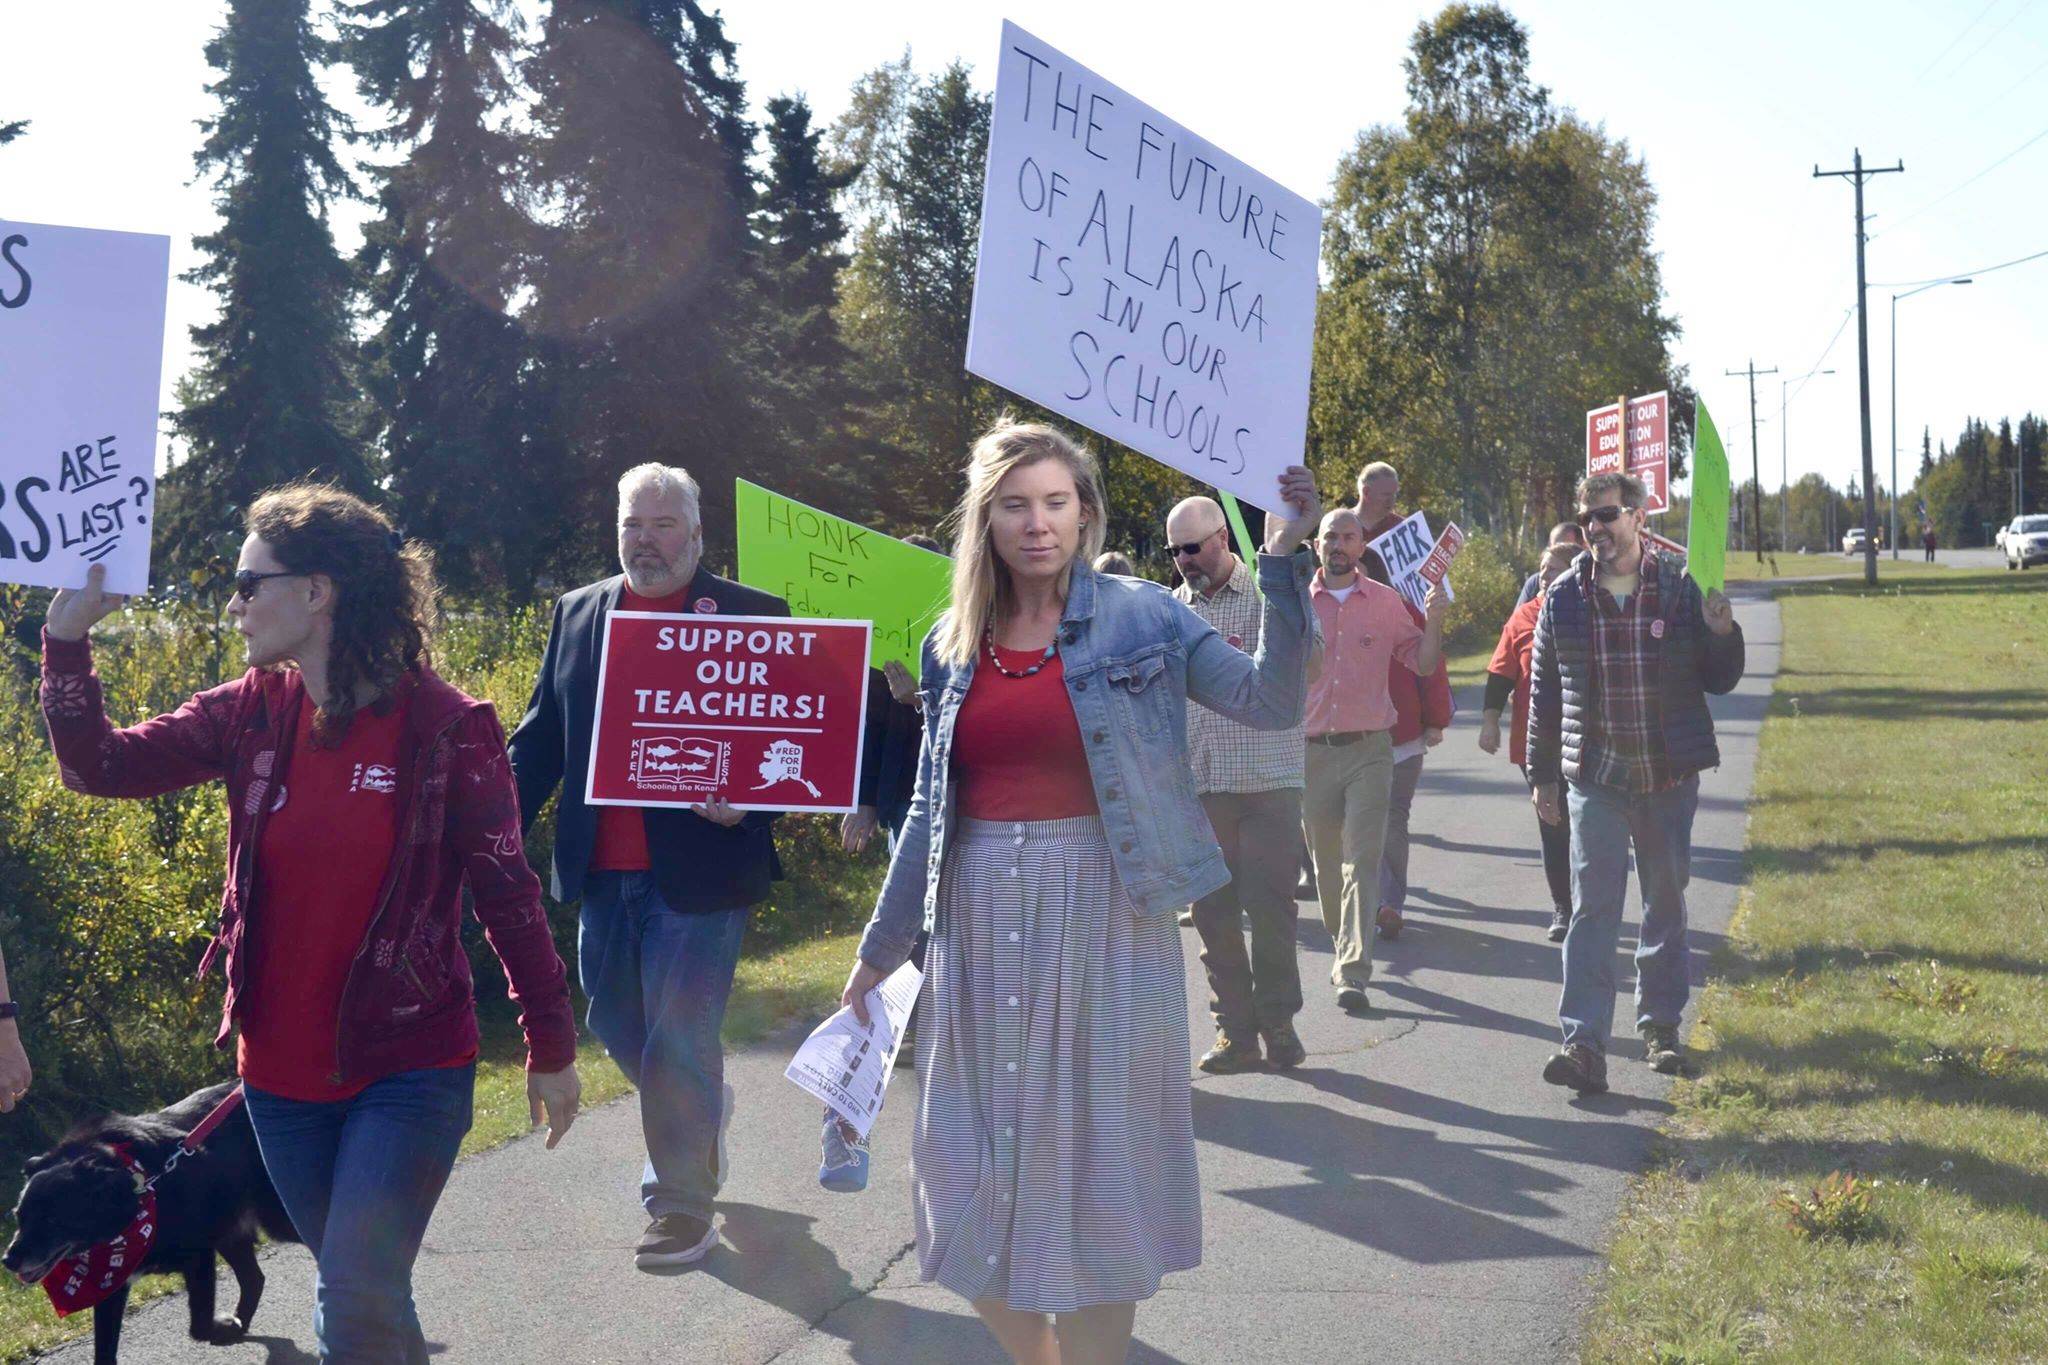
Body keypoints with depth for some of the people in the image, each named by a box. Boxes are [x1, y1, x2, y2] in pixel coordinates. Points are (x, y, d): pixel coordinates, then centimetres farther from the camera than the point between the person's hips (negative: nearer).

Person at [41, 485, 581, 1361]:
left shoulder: (446, 728, -13)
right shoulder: (251, 714, 0)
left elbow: (506, 894, -8)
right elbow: (98, 767, -2)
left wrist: (551, 1049, -3)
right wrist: (67, 637, -12)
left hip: (409, 1072, -5)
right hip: (282, 1071, 5)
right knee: (354, 1283, 16)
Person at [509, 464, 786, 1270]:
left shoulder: (751, 617, -4)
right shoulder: (578, 614, 10)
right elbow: (540, 739, 12)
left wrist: (748, 805, -21)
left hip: (699, 870, -5)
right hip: (603, 871, 5)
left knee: (678, 1037, -2)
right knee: (614, 1021, 17)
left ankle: (683, 1206, 12)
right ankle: (701, 1110, 45)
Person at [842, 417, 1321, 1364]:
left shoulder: (1140, 617, -3)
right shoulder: (953, 647, 7)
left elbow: (1270, 701, -14)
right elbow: (930, 809, 13)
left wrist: (1282, 559, -23)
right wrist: (880, 948, 14)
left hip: (1103, 914, -4)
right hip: (984, 920, 4)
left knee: (1096, 1154, 5)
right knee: (983, 1162, 9)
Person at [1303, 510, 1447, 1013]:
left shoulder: (1386, 601, 5)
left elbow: (1423, 663, 7)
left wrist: (1434, 620, -8)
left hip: (1369, 749, -2)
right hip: (1312, 750, 2)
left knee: (1363, 859, -11)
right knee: (1327, 861, 10)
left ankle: (1353, 972, -15)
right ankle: (1343, 950, 30)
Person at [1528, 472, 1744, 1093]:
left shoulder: (1681, 588, -1)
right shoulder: (1562, 598, 2)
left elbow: (1719, 681, 4)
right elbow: (1544, 692, 8)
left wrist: (1723, 634, -17)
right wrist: (1542, 774, 9)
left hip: (1670, 778, 1)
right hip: (1594, 779, -1)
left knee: (1666, 902, 12)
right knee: (1592, 906, -9)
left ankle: (1660, 1025, 27)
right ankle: (1584, 1044, -12)